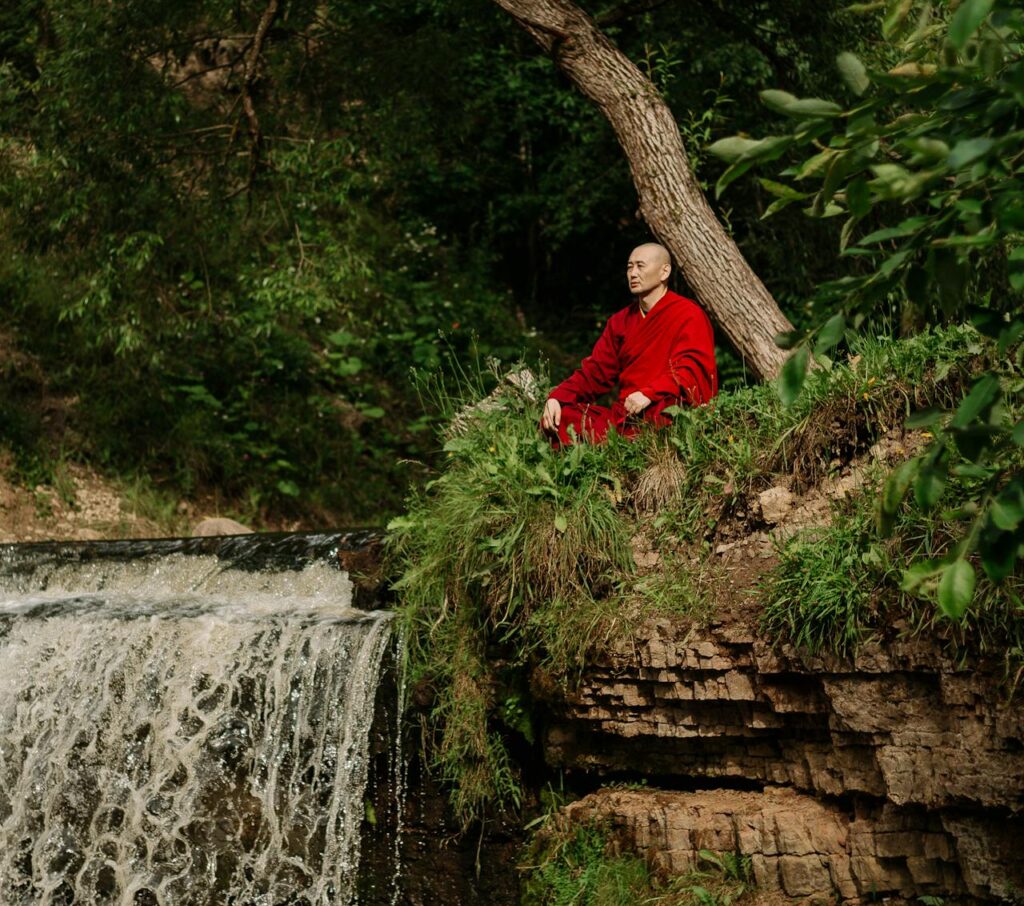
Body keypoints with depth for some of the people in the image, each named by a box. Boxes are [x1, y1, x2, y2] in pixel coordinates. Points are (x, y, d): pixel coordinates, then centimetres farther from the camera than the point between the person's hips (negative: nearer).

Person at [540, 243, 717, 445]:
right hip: (623, 413, 6)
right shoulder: (620, 321, 22)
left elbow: (691, 370, -12)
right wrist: (557, 397, 0)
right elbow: (594, 370, 18)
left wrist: (649, 394, -27)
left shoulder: (688, 315, 1)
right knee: (556, 418, -14)